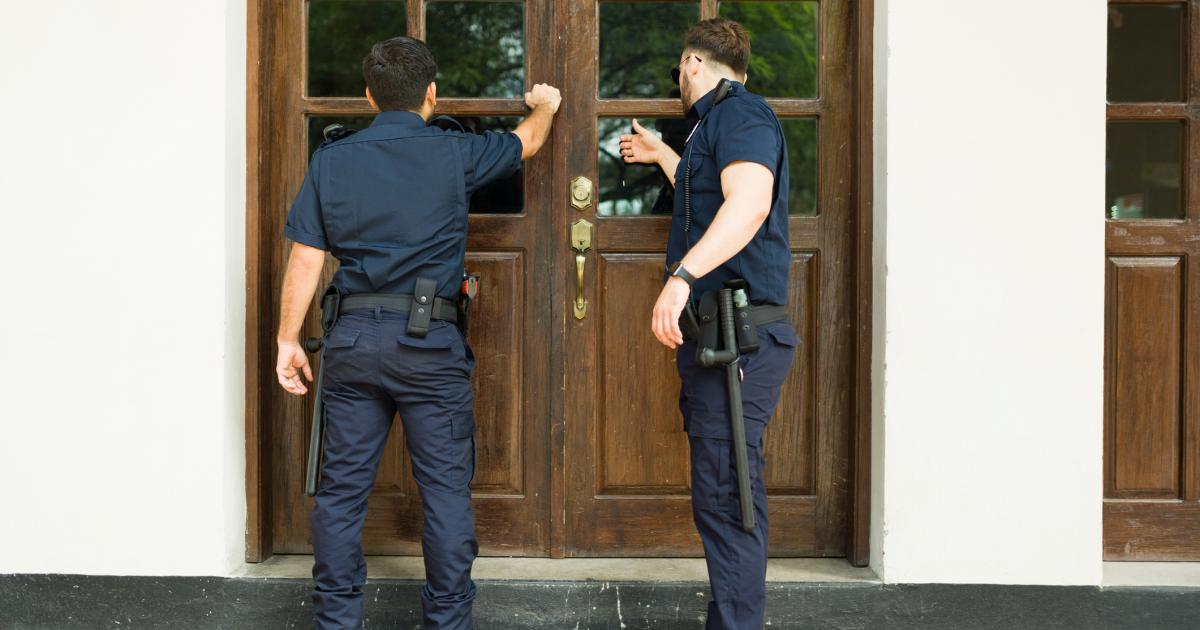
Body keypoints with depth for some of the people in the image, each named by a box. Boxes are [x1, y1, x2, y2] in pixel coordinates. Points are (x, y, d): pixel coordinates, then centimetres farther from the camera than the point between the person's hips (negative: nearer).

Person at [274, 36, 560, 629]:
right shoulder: (452, 153, -1)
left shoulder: (330, 161, 4)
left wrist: (288, 341, 9)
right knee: (446, 488, 6)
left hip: (353, 337, 3)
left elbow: (305, 257, 2)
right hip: (429, 340, -3)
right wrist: (545, 105, 39)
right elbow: (527, 142, 17)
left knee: (342, 487, 8)